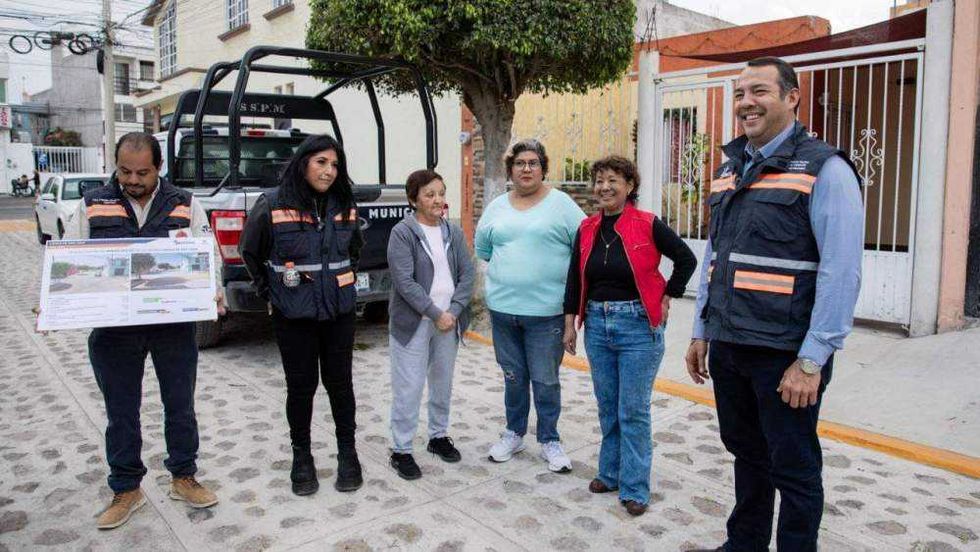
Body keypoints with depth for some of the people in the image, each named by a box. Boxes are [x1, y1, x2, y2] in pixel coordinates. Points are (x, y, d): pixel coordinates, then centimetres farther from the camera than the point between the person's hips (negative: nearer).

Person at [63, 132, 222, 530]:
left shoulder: (185, 206, 1)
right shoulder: (92, 206, 2)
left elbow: (209, 259, 0)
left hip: (174, 325, 0)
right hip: (113, 329, 1)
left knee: (181, 406, 12)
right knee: (121, 413, 12)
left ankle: (184, 478, 31)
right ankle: (126, 490, 29)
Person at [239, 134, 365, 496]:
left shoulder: (345, 206, 2)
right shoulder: (272, 205, -9)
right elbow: (250, 253, 4)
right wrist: (269, 293, 4)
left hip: (339, 313, 3)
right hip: (293, 316, -2)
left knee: (340, 383, 10)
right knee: (301, 386, 8)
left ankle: (347, 453, 26)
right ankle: (301, 457, 26)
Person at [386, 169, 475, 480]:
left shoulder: (453, 233, 7)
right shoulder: (402, 233, -8)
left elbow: (467, 274, 3)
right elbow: (404, 281, -15)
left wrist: (454, 311, -11)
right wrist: (436, 314, -16)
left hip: (449, 321, 5)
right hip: (413, 323, -5)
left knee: (443, 383, 16)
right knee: (409, 388, -2)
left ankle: (439, 435, 34)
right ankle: (401, 450, 10)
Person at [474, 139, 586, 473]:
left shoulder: (561, 204, -3)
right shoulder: (496, 208, 10)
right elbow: (482, 249, 18)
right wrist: (506, 272, 10)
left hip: (546, 311, -3)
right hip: (503, 308, 4)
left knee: (545, 380, 5)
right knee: (514, 377, 16)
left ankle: (549, 441, 22)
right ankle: (514, 434, 31)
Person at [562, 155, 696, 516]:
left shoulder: (648, 225, -8)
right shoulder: (587, 229, 5)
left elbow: (687, 260, 0)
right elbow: (575, 278, 9)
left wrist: (667, 298, -1)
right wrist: (570, 324, 8)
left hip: (637, 324, -5)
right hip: (597, 324, 5)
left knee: (633, 411, 0)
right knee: (607, 407, 15)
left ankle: (635, 488, 14)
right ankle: (610, 473, 30)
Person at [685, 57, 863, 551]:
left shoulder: (825, 170, -10)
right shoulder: (730, 169, 12)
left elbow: (841, 272, -15)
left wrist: (812, 362, -18)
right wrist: (702, 332, 15)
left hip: (785, 353, -7)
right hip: (728, 346, 7)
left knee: (793, 469, 8)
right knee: (747, 454, 20)